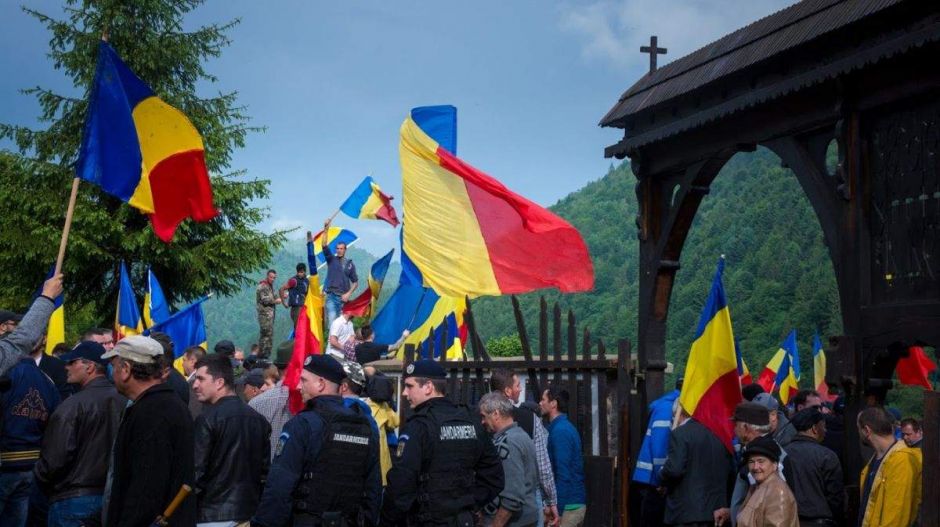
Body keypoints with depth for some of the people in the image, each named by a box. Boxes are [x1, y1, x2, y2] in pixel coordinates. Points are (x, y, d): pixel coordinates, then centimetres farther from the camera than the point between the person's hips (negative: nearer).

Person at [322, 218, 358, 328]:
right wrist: (326, 229, -18)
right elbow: (324, 246, -8)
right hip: (331, 296, -1)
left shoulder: (350, 264, 8)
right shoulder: (331, 260, 6)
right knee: (332, 322, -11)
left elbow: (355, 282, 10)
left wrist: (348, 294, -5)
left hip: (343, 298, 1)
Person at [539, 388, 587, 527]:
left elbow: (563, 474, -20)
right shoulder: (565, 426, 14)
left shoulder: (560, 431, -15)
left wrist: (557, 509, -20)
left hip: (568, 505, -9)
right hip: (576, 502, 9)